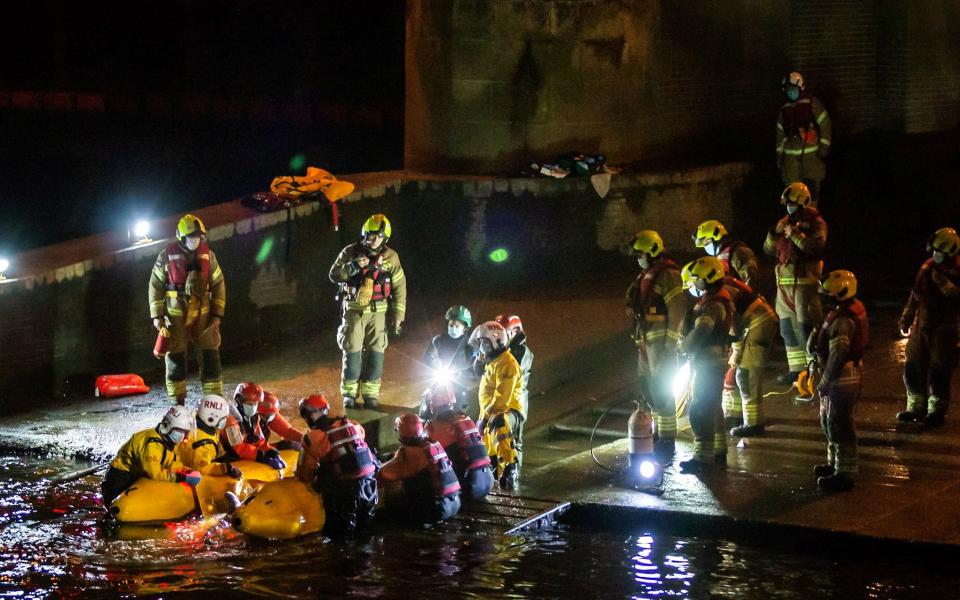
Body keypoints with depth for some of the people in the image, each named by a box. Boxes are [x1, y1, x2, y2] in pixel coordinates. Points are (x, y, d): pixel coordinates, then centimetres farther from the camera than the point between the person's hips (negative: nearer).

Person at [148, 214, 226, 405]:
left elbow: (218, 285, 7)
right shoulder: (167, 256, -4)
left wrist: (217, 315, 2)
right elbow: (156, 286, 0)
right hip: (175, 315, -2)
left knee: (210, 357, 0)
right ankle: (177, 402, 11)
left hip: (203, 314, 2)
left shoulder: (208, 255, 3)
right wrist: (157, 315, -3)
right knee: (175, 358, 3)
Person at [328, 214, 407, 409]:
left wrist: (397, 316, -1)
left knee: (375, 353, 0)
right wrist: (354, 266, -21)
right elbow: (334, 275, -5)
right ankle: (349, 393, 9)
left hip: (378, 311, 1)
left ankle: (370, 394, 8)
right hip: (354, 310, 0)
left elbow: (399, 288, 2)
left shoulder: (390, 257, -1)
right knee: (352, 351, -2)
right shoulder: (350, 252, -2)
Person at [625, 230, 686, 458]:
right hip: (646, 339, 10)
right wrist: (639, 337, 19)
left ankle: (667, 441, -3)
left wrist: (670, 342, -20)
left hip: (661, 340, -10)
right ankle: (659, 432, 25)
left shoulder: (667, 275, -14)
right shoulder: (646, 275, 15)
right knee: (647, 387, 14)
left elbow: (677, 309, -19)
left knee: (661, 390, -7)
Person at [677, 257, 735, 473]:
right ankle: (719, 451, 27)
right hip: (713, 363, 11)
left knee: (700, 410, -8)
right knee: (713, 407, 18)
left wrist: (684, 346, -11)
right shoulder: (719, 299, 12)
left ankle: (703, 457, -7)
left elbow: (699, 333, -29)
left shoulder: (713, 305, -21)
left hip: (709, 365, -11)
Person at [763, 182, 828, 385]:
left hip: (804, 282, -7)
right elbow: (768, 249, 14)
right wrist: (775, 231, -3)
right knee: (788, 328, 10)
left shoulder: (815, 223, -3)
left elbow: (816, 247, -19)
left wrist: (795, 235, -20)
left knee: (806, 327, -10)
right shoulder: (786, 222, 17)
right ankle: (796, 370, 18)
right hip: (784, 283, 7)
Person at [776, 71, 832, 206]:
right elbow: (780, 134, 21)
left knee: (811, 187, -10)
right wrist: (779, 156, 19)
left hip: (812, 154, -4)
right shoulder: (784, 110, 16)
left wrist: (823, 148, -8)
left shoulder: (813, 104, 1)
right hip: (791, 156, 4)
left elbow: (825, 125, -2)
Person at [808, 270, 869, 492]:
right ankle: (835, 463, 34)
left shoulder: (843, 320, -24)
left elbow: (838, 355, -26)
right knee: (829, 422, 22)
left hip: (842, 379, -11)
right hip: (844, 376, 11)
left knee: (840, 426, -4)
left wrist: (825, 382, -19)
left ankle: (845, 474, 2)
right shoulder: (851, 311, 10)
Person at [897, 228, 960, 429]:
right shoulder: (928, 267, 8)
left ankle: (937, 411, 10)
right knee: (913, 368, 10)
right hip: (922, 327, 6)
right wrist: (906, 319, 18)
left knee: (939, 373, -2)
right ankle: (916, 408, 23)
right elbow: (915, 295, 17)